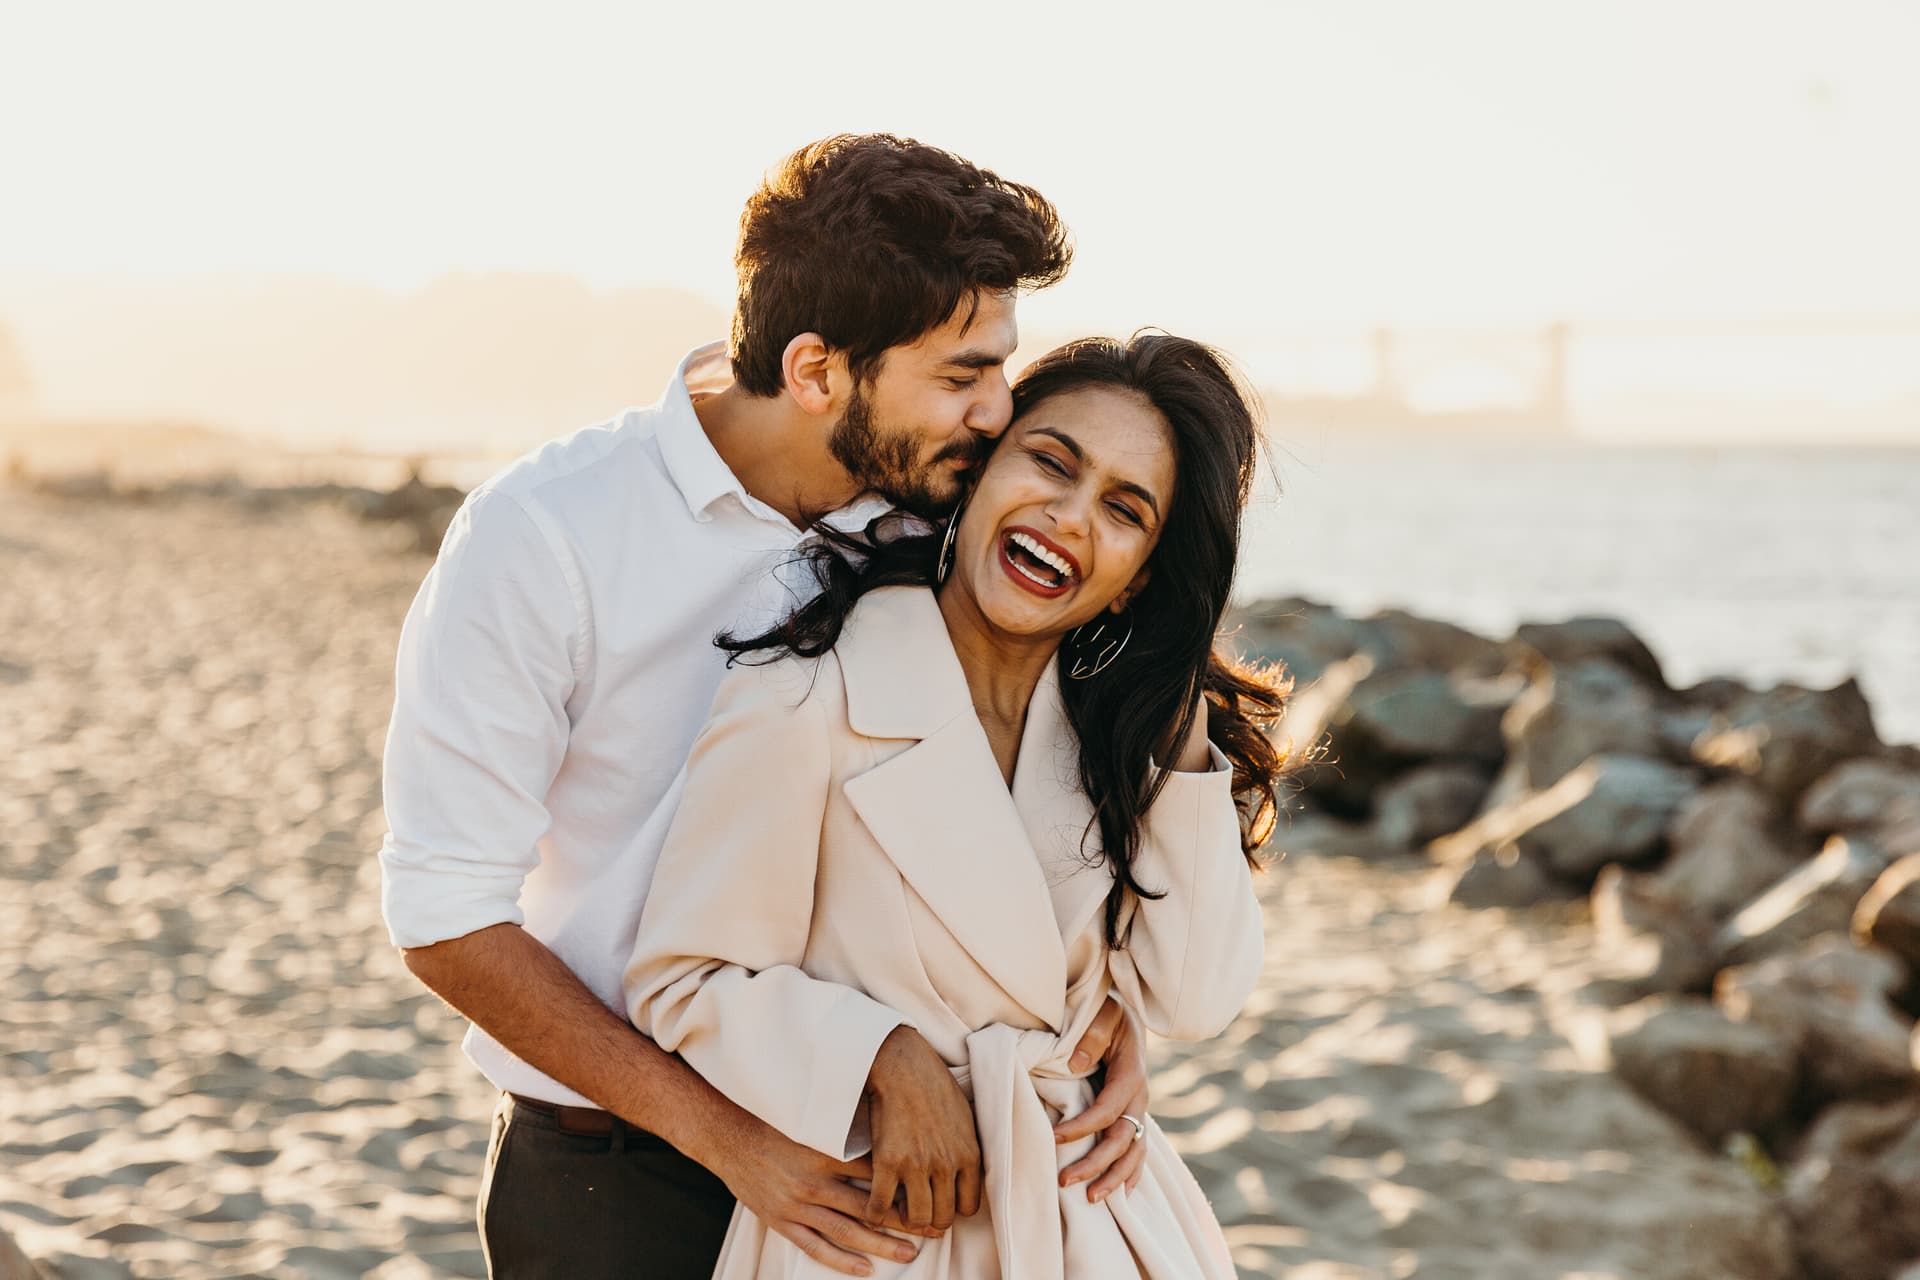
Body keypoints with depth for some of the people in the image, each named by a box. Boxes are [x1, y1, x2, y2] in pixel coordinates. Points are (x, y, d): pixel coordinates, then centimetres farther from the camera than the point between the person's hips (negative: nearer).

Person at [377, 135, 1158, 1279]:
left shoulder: (931, 519, -3)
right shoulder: (545, 534, -16)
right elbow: (446, 916, -16)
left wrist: (1100, 996, -10)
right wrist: (725, 1136, -20)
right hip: (614, 1183, -4)